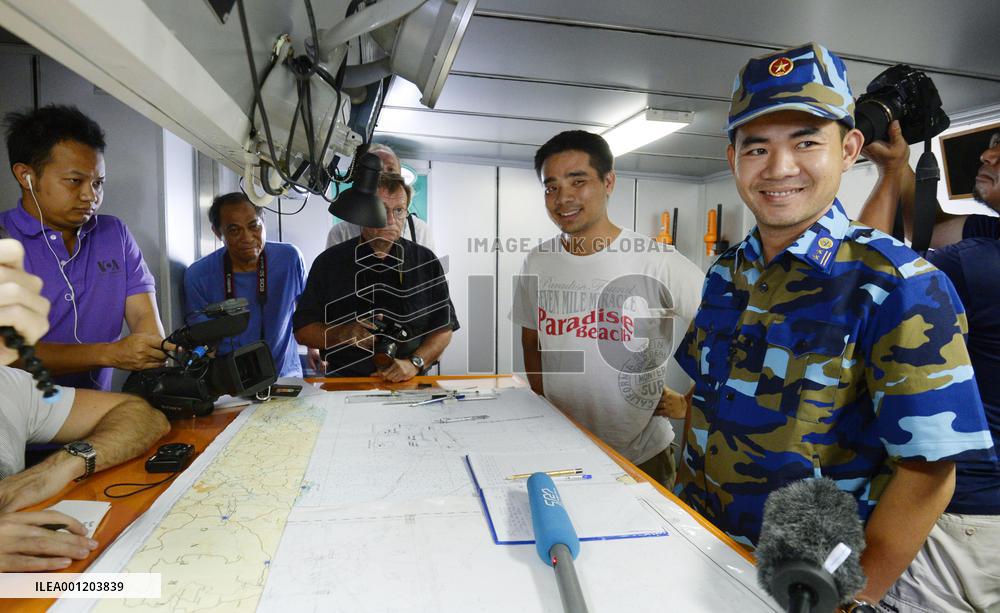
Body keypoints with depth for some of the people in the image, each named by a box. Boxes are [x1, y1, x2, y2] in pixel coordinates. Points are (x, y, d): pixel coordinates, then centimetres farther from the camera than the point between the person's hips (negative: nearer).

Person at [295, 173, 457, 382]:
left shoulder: (426, 262, 8)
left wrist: (414, 363, -8)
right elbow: (302, 330, 8)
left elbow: (444, 327, 8)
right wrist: (343, 334, -11)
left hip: (409, 387, 1)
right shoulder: (329, 262, 7)